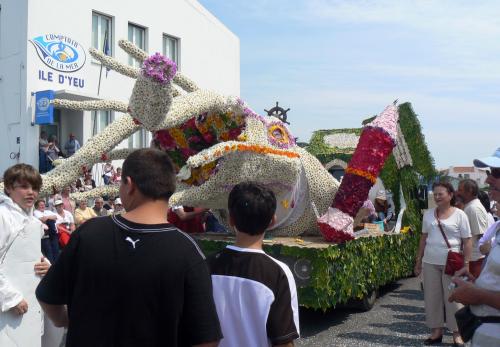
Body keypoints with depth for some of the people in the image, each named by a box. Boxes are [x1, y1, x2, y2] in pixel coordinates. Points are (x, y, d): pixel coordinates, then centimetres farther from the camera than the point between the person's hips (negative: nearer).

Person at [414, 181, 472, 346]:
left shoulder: (459, 215, -4)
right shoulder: (428, 214, 7)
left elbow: (467, 241, -4)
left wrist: (466, 264, -9)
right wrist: (418, 261, 12)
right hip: (430, 262, 4)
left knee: (453, 298, 3)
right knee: (432, 297, 8)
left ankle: (457, 333, 16)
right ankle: (436, 331, 20)